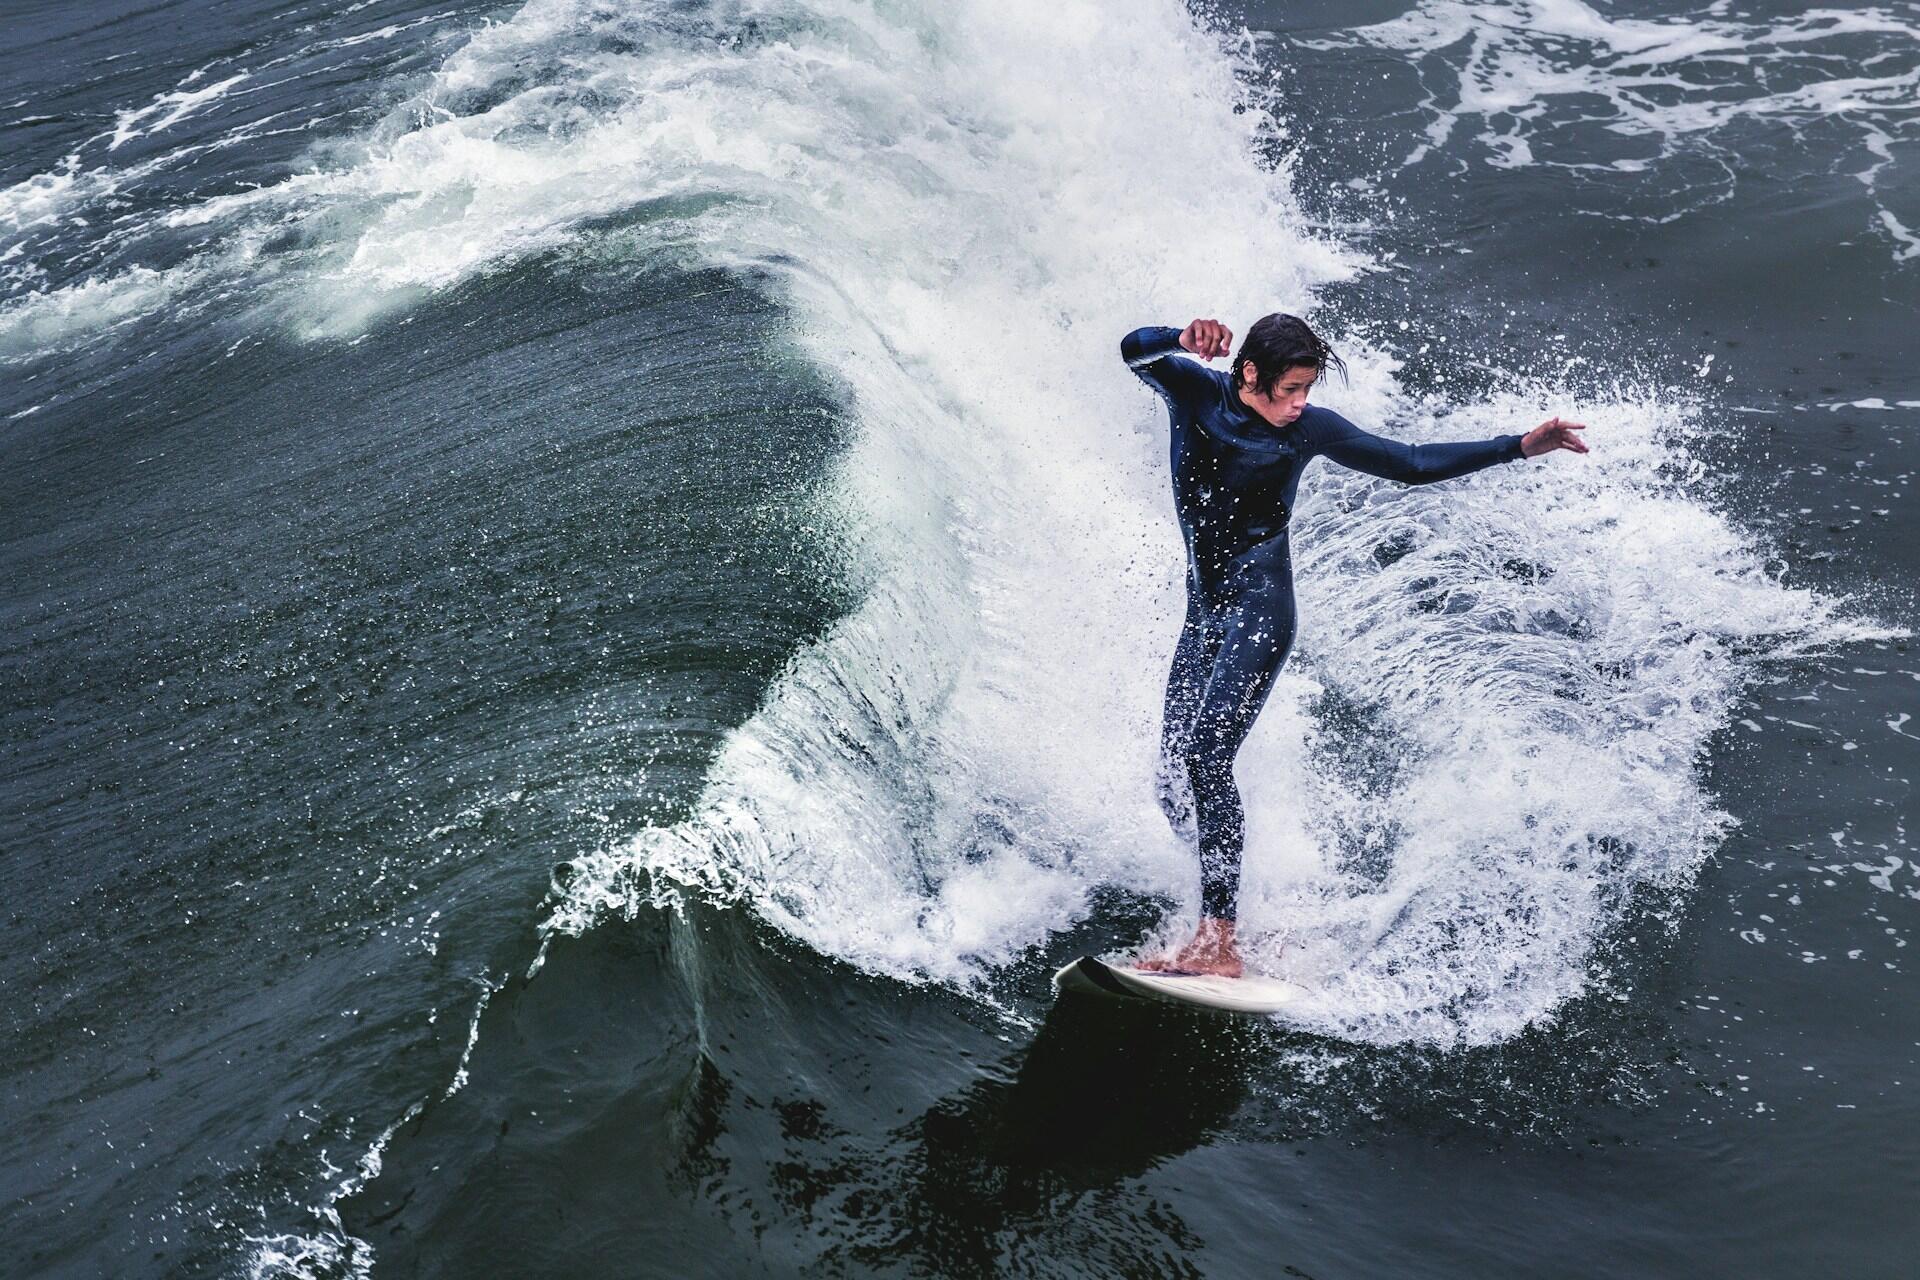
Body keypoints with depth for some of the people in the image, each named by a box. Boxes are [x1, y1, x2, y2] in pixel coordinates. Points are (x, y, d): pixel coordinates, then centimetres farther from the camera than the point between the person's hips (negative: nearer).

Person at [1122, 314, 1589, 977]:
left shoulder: (1310, 429, -3)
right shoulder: (1196, 391, 0)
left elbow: (1413, 464, 6)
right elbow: (1134, 351, -18)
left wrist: (1517, 446, 2)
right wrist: (1183, 341, -40)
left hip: (1258, 607, -4)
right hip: (1204, 608, 5)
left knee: (1204, 756, -21)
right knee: (1174, 782, 0)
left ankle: (1217, 943, -22)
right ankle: (1225, 907, 13)